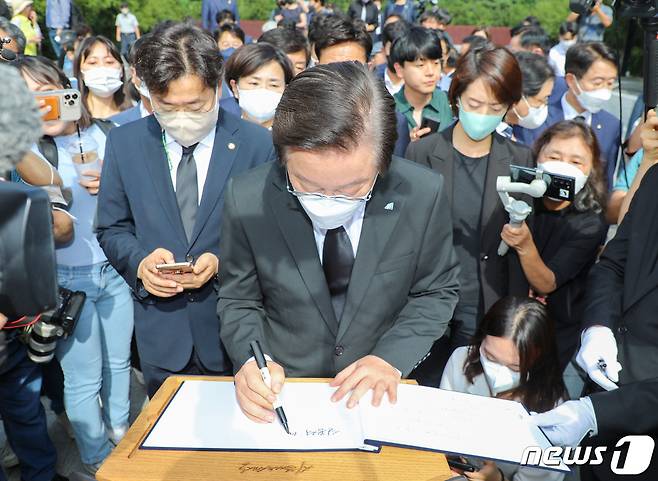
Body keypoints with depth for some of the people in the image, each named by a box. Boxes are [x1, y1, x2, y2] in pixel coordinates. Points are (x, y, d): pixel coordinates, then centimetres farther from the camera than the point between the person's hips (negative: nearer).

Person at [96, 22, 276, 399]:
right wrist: (140, 261, -14)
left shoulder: (258, 144, -9)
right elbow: (112, 229, 6)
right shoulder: (124, 143, -1)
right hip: (160, 331, 2)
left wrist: (223, 263, -18)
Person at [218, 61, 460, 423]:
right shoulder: (247, 201, -14)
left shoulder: (423, 194, -14)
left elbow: (435, 292, 1)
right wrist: (250, 360, -17)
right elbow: (239, 301, 1)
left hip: (381, 393, 1)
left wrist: (392, 357, -13)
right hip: (282, 386, 0)